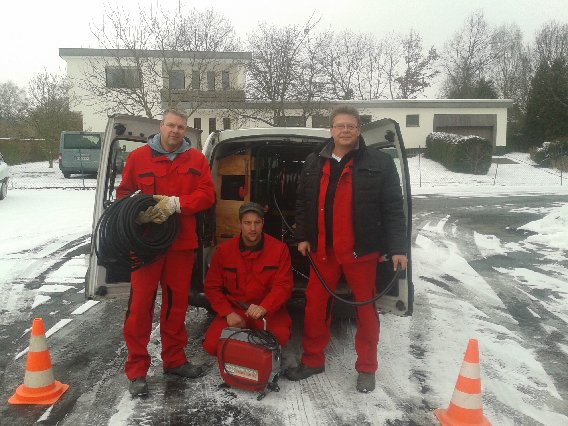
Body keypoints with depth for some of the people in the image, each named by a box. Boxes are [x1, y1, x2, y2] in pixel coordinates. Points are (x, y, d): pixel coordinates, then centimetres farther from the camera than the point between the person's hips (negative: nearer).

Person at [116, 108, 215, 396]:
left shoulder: (196, 159, 7)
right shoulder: (138, 157, 4)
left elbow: (207, 194, -1)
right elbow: (123, 194, 7)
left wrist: (176, 203, -16)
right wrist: (138, 211, -14)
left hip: (182, 243, 2)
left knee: (176, 303, 12)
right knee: (140, 305, -1)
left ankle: (174, 360, 29)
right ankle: (136, 370, 12)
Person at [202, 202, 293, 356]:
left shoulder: (279, 249, -6)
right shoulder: (224, 250, -2)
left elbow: (283, 285, -11)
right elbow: (212, 287, 2)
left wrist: (263, 308, -29)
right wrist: (228, 313, -13)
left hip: (268, 310, -1)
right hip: (234, 310, 2)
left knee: (280, 337, -32)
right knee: (212, 345, -21)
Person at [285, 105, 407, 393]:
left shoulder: (379, 163, -3)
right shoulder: (314, 163, 8)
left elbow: (393, 208, -5)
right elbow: (302, 202, 14)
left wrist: (397, 249, -10)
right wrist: (302, 237, 6)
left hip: (361, 251, -3)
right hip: (323, 250, 3)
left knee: (365, 309, 9)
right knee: (315, 305, 10)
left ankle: (366, 368, 26)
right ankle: (312, 359, 29)